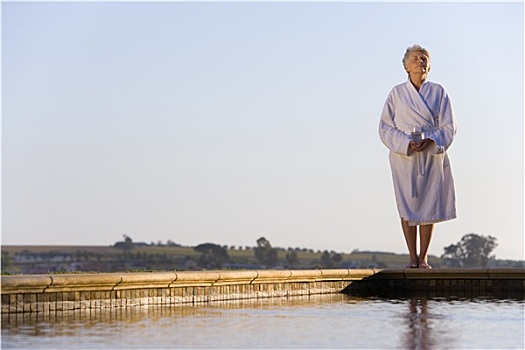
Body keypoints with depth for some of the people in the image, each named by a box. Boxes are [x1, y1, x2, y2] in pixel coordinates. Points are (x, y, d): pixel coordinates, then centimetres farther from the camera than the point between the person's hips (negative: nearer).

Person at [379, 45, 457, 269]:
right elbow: (385, 127, 3)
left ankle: (423, 258, 6)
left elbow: (448, 127, 4)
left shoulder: (438, 92, 7)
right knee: (407, 206, -5)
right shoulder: (397, 93, 5)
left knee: (429, 206, -2)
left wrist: (429, 141, -13)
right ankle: (412, 258, 1)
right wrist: (406, 143, -13)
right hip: (404, 157, -1)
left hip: (432, 156, 1)